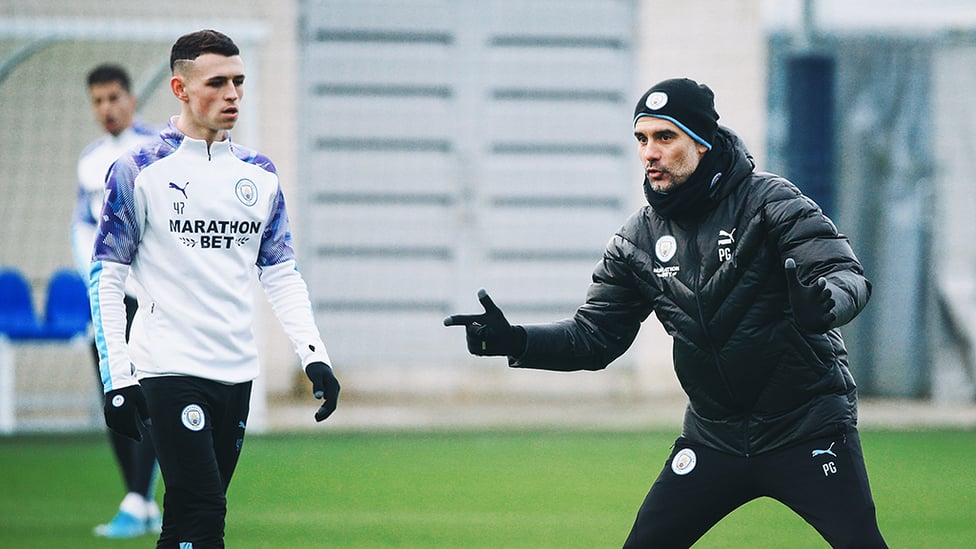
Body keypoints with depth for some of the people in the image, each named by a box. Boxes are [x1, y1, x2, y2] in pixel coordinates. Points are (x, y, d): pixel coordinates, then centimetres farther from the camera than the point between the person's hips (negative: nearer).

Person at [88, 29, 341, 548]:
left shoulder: (259, 174, 11)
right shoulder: (139, 171, -4)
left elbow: (282, 273, 14)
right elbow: (105, 277, -3)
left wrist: (314, 356, 1)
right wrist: (117, 378, -10)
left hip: (236, 371, 5)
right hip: (169, 369, -5)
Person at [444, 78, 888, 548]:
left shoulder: (769, 201, -12)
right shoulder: (638, 239, 2)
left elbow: (849, 276, -21)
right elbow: (594, 336, 7)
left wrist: (824, 304, -45)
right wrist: (512, 341, -10)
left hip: (808, 426, -5)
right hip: (714, 434, 5)